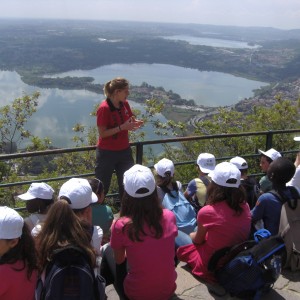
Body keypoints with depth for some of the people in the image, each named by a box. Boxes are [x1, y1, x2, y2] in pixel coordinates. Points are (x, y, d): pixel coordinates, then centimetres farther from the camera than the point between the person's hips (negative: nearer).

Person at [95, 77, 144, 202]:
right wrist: (122, 127, -27)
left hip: (124, 151, 7)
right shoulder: (104, 109, -19)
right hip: (107, 153, -6)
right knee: (102, 187, 5)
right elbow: (102, 133, -20)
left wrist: (134, 123, -9)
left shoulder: (125, 104, 1)